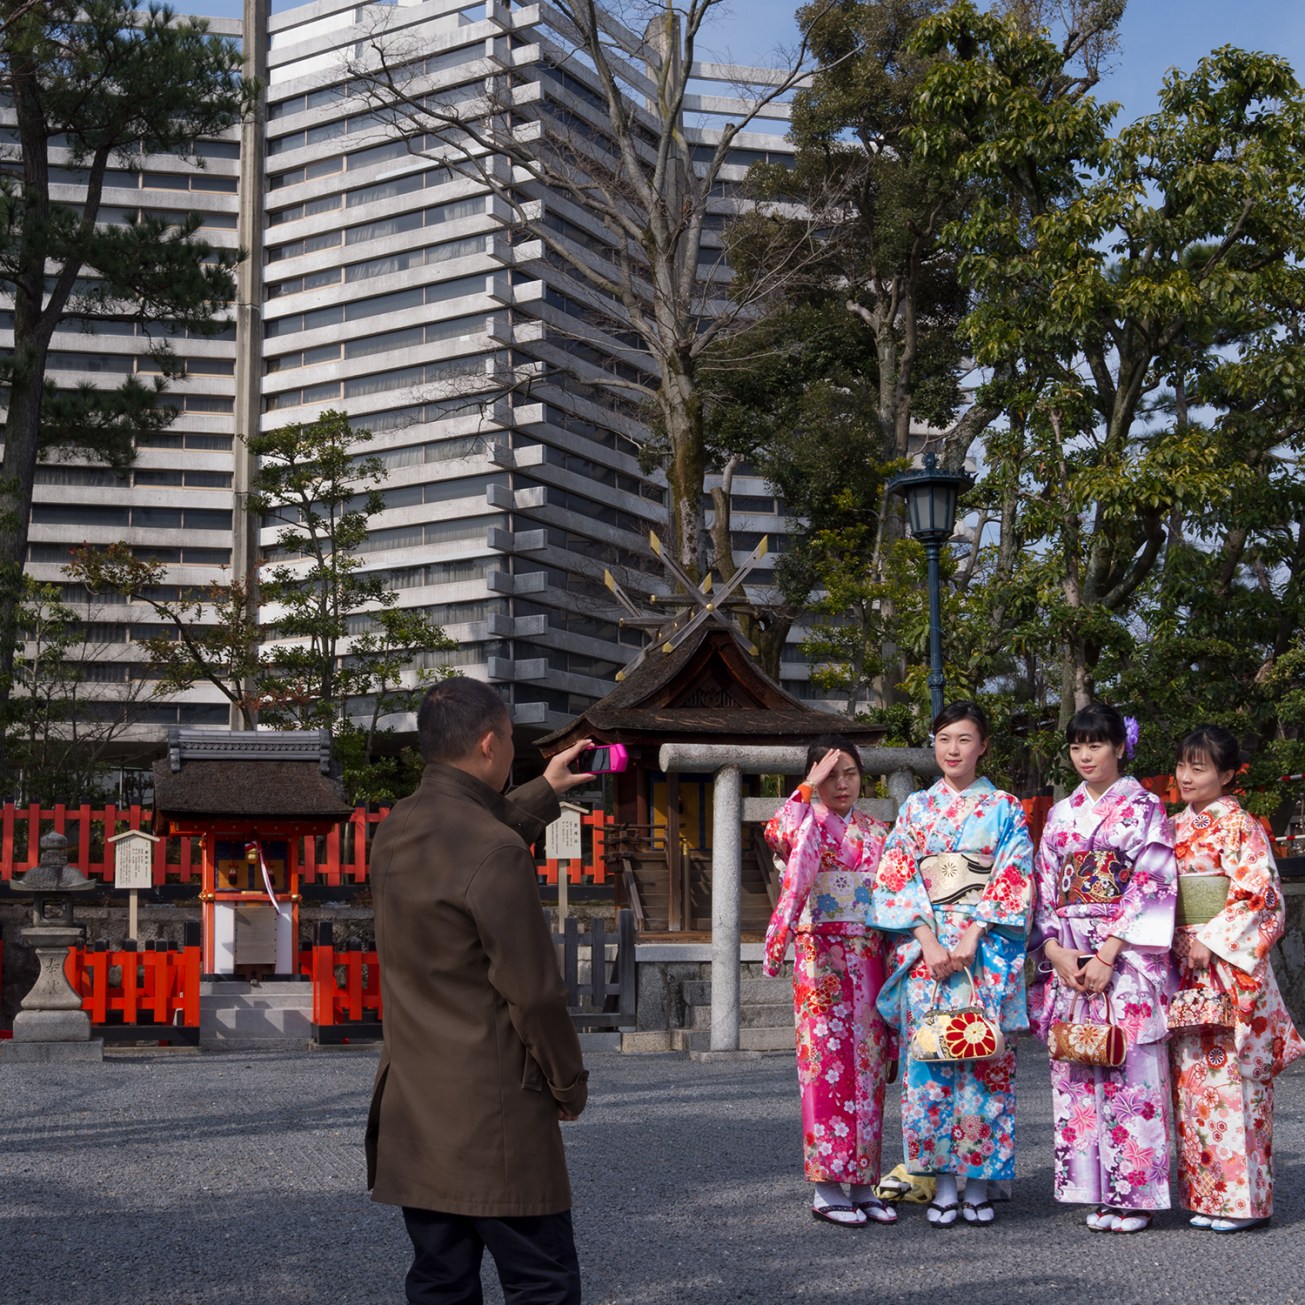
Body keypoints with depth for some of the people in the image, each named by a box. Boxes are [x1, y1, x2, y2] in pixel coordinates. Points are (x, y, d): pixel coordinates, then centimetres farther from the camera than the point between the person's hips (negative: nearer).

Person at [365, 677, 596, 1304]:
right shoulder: (498, 854, -20)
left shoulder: (394, 831, 5)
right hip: (493, 1114, -8)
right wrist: (570, 1084, -3)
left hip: (411, 1109, 8)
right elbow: (534, 993, -17)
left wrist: (544, 793, 33)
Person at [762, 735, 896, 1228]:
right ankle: (827, 1187, 0)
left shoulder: (876, 831, 14)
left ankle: (863, 1182, 12)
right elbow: (777, 834, -25)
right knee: (827, 1062, -5)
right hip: (820, 956, -4)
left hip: (868, 959, 5)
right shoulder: (805, 823, 0)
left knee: (866, 1064, 5)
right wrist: (810, 789, -21)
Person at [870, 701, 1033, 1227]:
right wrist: (928, 941, -10)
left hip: (987, 951, -1)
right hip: (925, 948, 1)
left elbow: (1013, 880, -2)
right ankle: (942, 1182, 5)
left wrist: (971, 937, -13)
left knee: (984, 1060, -3)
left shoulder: (1005, 808, 7)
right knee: (928, 1058, -2)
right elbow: (897, 879, 4)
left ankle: (978, 1183, 5)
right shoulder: (915, 807, 11)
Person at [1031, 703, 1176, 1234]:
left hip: (1126, 960, -5)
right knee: (1076, 1075, 2)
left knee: (1129, 1072, -7)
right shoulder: (1061, 815, 16)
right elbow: (1045, 890, 13)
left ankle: (1135, 1195, 0)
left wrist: (1106, 955, -14)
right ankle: (1098, 1193, 9)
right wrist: (1056, 952, -3)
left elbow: (1149, 886, -8)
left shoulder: (1144, 808, 1)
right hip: (1068, 961, 5)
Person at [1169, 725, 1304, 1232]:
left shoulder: (1237, 825, -6)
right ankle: (1206, 1195, 14)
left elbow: (1258, 895, -13)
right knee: (1191, 1075, 7)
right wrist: (1176, 947, 7)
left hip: (1229, 963, -7)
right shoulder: (1177, 826, 15)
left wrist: (1211, 941, -17)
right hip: (1184, 963, 7)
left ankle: (1241, 1197, 1)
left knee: (1229, 1075, -7)